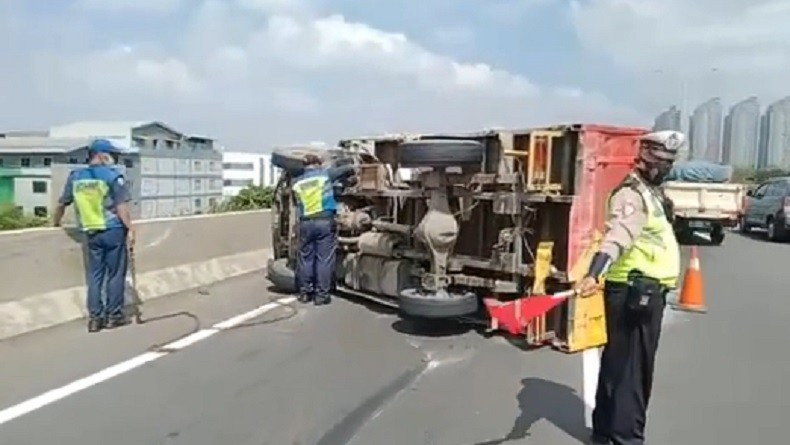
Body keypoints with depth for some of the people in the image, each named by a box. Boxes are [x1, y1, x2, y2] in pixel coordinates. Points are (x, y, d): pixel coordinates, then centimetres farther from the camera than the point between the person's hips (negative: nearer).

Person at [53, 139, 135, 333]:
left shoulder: (75, 176, 8)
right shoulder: (112, 175, -7)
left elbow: (62, 203, 15)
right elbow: (121, 206, -14)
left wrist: (56, 223, 31)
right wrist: (130, 228, -12)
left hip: (91, 233, 4)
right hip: (114, 230, -4)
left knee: (95, 275, 10)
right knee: (115, 274, 5)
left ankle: (95, 318, 11)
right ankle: (113, 315, 10)